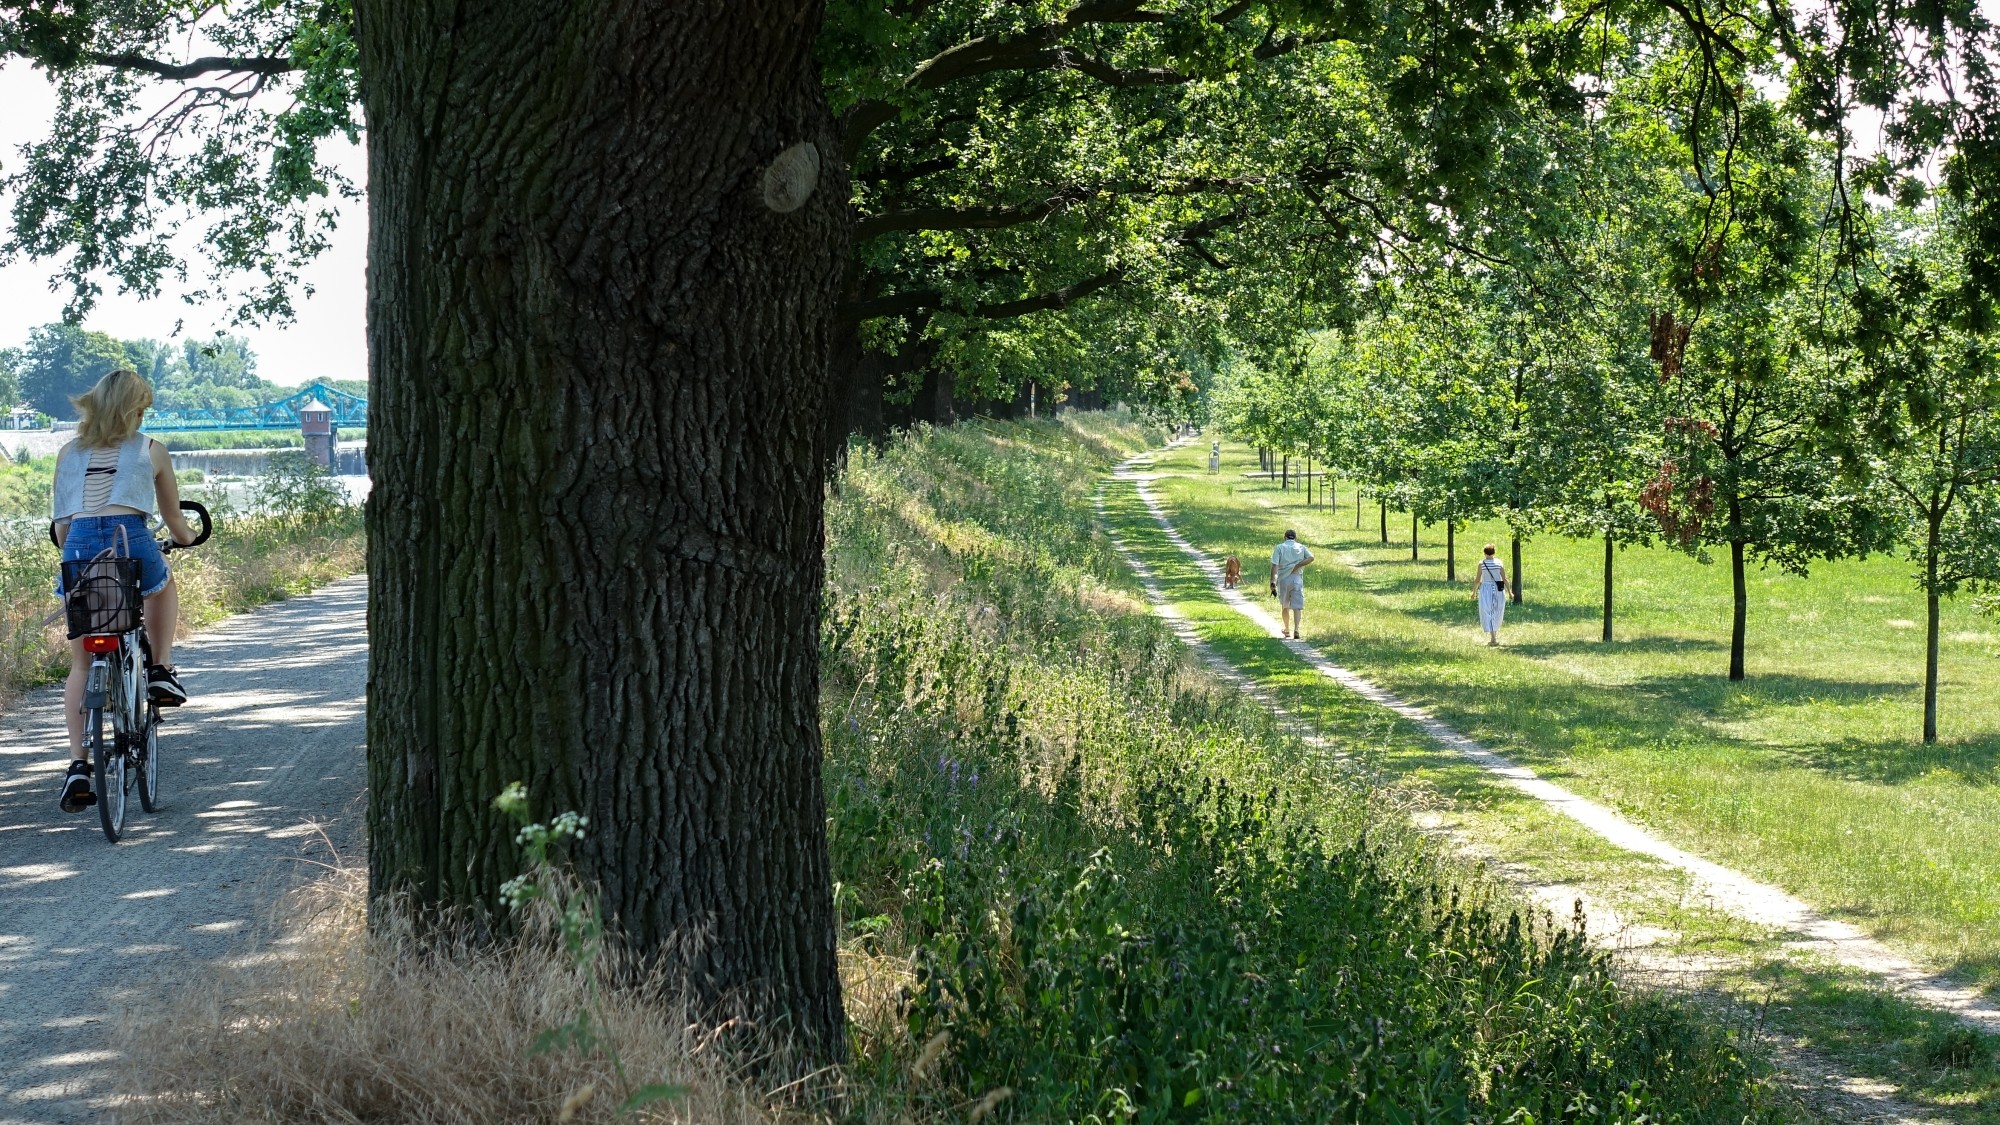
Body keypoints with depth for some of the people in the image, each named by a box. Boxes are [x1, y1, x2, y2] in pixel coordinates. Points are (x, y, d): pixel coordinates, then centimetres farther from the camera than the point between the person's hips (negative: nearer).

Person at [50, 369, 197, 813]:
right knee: (164, 588, 36)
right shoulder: (150, 451, 14)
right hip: (130, 543, -2)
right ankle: (162, 671, 22)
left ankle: (78, 764, 2)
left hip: (79, 550, 2)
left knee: (81, 666, 12)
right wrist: (187, 538, 44)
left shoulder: (68, 454, 20)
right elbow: (173, 519, 23)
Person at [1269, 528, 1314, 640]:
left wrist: (1273, 582, -15)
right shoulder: (1301, 547, 7)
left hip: (1283, 580, 0)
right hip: (1297, 580, 0)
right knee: (1297, 607, -3)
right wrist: (1297, 566, -9)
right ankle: (1296, 629, -21)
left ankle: (1286, 629, 29)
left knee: (1285, 606, 17)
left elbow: (1275, 565, -9)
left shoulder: (1279, 548, 2)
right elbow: (1310, 558, -11)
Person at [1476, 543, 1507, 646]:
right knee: (1497, 614, 17)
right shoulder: (1499, 563, -4)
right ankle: (1495, 635, 28)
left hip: (1486, 589, -2)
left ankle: (1493, 638, -9)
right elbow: (1504, 579, -4)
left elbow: (1478, 579, -3)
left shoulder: (1481, 563, -8)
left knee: (1487, 614, 1)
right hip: (1498, 590, 2)